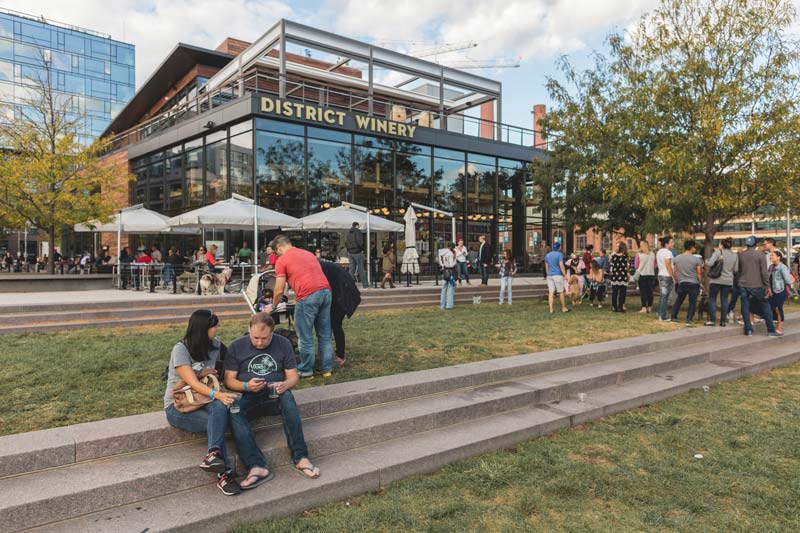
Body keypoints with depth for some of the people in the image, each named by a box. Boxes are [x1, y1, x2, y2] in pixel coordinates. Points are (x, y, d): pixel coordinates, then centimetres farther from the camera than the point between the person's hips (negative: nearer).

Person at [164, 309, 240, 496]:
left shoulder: (215, 345, 5)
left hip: (203, 401, 4)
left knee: (219, 407, -34)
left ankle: (214, 454, -46)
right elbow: (193, 383, -23)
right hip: (178, 407, -4)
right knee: (219, 422, -30)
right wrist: (217, 394, -39)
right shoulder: (181, 349, -13)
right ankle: (225, 474, -32)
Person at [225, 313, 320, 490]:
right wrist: (247, 386, -19)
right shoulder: (236, 346, 3)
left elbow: (293, 376, 4)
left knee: (287, 397, -35)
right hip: (247, 397, 0)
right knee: (234, 411, -33)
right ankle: (257, 467, -42)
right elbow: (229, 380, 2)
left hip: (275, 397, 0)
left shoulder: (283, 344, 4)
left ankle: (300, 457, -33)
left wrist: (284, 385, -20)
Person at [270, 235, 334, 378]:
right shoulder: (308, 253, 27)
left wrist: (273, 306, 22)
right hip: (326, 291, 6)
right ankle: (327, 369, 21)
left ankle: (306, 370, 16)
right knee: (325, 335, 14)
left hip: (308, 295, -6)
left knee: (305, 336, 7)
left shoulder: (282, 260, 8)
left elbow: (279, 290, 5)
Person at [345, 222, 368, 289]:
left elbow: (346, 243, 17)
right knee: (361, 269, -3)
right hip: (358, 252, -6)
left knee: (351, 269, 8)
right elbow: (360, 241, -18)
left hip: (351, 253, 6)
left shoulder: (349, 233, 13)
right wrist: (362, 249, -5)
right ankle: (365, 285, 1)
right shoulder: (357, 231, -9)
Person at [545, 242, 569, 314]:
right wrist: (565, 275, -8)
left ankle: (551, 309, -2)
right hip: (557, 275, -5)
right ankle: (564, 308, 14)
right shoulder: (559, 254, -6)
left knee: (551, 293, 1)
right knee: (561, 292, 6)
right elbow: (561, 266, -12)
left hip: (549, 275, 5)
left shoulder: (547, 255, 12)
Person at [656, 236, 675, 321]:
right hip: (667, 276, -9)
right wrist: (673, 277, -17)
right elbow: (668, 266, -18)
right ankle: (663, 316, -6)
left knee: (661, 296, 13)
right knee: (665, 296, -7)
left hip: (660, 275, 9)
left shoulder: (659, 252, 15)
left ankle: (660, 315, 17)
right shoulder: (668, 252, -13)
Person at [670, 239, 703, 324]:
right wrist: (700, 282, 10)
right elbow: (699, 273, -4)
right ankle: (688, 320, 4)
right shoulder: (696, 259, -9)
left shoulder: (676, 258, 1)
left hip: (681, 283, 4)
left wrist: (676, 282, 19)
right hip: (693, 284, -3)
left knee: (678, 301, 16)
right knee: (692, 303, 7)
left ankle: (673, 317, 16)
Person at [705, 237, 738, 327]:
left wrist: (706, 261, 3)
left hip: (716, 280, -4)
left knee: (712, 299, 5)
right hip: (728, 281, 4)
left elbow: (710, 263, -18)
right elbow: (736, 270, 9)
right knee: (725, 300, 9)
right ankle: (723, 321, 10)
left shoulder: (718, 252, -8)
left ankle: (712, 320, 0)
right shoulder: (735, 255, 8)